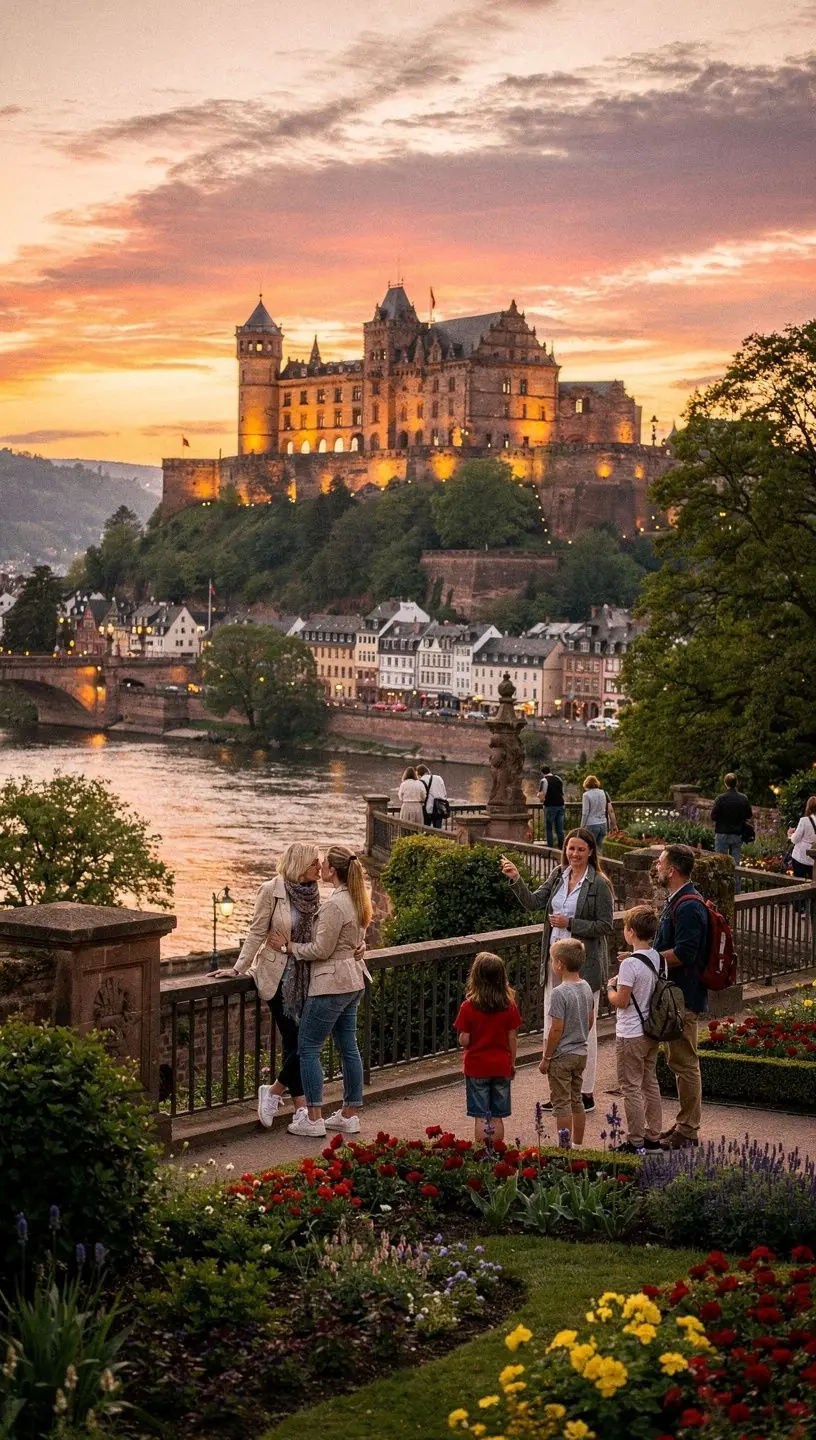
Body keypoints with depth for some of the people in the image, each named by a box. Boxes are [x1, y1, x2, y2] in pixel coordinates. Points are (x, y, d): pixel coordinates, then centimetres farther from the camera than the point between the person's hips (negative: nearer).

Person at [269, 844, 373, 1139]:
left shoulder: (335, 905, -21)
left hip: (331, 984, -10)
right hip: (353, 980, 10)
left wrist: (288, 946, -7)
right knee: (348, 1046, 13)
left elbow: (321, 950, -20)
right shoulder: (358, 900, 9)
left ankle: (313, 1118, 0)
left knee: (308, 1047, -1)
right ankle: (350, 1115, 18)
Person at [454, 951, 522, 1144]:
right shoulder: (509, 1006, -7)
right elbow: (512, 1038, 0)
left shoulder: (468, 1007, -15)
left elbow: (464, 1041, -13)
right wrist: (512, 1063, 12)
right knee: (497, 1117, 11)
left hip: (476, 1067, -2)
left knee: (480, 1117, 5)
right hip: (501, 1066, 2)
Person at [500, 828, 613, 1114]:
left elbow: (605, 926, -12)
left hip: (583, 964, -7)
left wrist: (569, 923, -17)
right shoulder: (558, 876, 8)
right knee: (552, 1028, 11)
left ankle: (586, 1094, 10)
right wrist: (516, 880, -10)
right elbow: (533, 902, 4)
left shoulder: (598, 884, -10)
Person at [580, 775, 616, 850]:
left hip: (591, 825, -5)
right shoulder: (604, 793, 7)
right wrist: (614, 824, 11)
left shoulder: (587, 795, -8)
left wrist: (582, 827, -5)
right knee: (600, 846, 13)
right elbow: (610, 810, 6)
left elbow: (585, 813, -11)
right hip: (603, 824, 5)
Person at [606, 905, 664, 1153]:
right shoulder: (659, 959, 2)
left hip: (631, 1035, -8)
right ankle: (653, 1136, 23)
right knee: (650, 1083, 17)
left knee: (631, 1087, 1)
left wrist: (611, 988, -1)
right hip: (652, 1031, 8)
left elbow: (621, 1001, -21)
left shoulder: (630, 964, -22)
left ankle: (636, 1142, 4)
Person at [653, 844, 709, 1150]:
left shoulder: (688, 907, -20)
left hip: (684, 997, -11)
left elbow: (683, 954, -26)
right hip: (676, 995, 11)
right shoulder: (676, 901, 15)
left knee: (684, 1062, -5)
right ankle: (685, 1124, 25)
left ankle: (687, 1131, 0)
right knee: (680, 1061, 17)